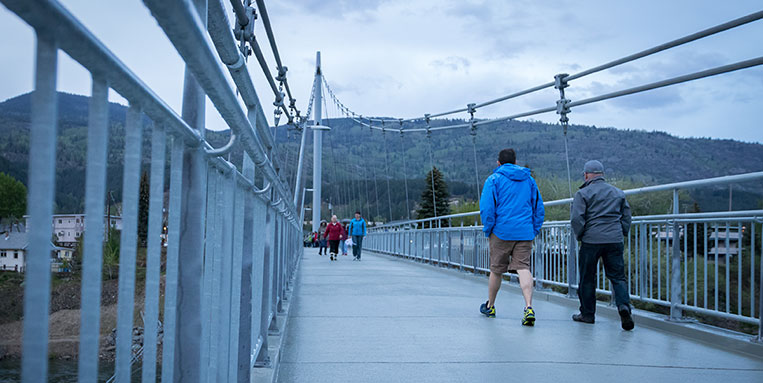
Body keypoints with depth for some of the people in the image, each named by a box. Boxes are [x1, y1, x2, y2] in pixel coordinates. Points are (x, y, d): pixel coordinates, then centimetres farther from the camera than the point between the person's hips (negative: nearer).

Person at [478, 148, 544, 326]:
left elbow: (486, 208, -8)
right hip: (525, 233, 3)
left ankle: (490, 306, 27)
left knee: (496, 270, 10)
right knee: (523, 268, -3)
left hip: (502, 231, -3)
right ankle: (529, 307, -21)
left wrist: (488, 230, 2)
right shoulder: (529, 180, 15)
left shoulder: (494, 179, 0)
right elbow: (539, 208, 16)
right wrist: (534, 230, 19)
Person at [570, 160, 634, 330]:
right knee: (618, 276, 6)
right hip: (615, 241, 4)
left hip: (591, 241, -3)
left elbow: (576, 219, -10)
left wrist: (579, 236, 5)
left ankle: (587, 313, 17)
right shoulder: (618, 193, 15)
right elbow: (626, 217, 15)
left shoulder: (583, 193, -2)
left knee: (587, 278, 9)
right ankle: (624, 305, -18)